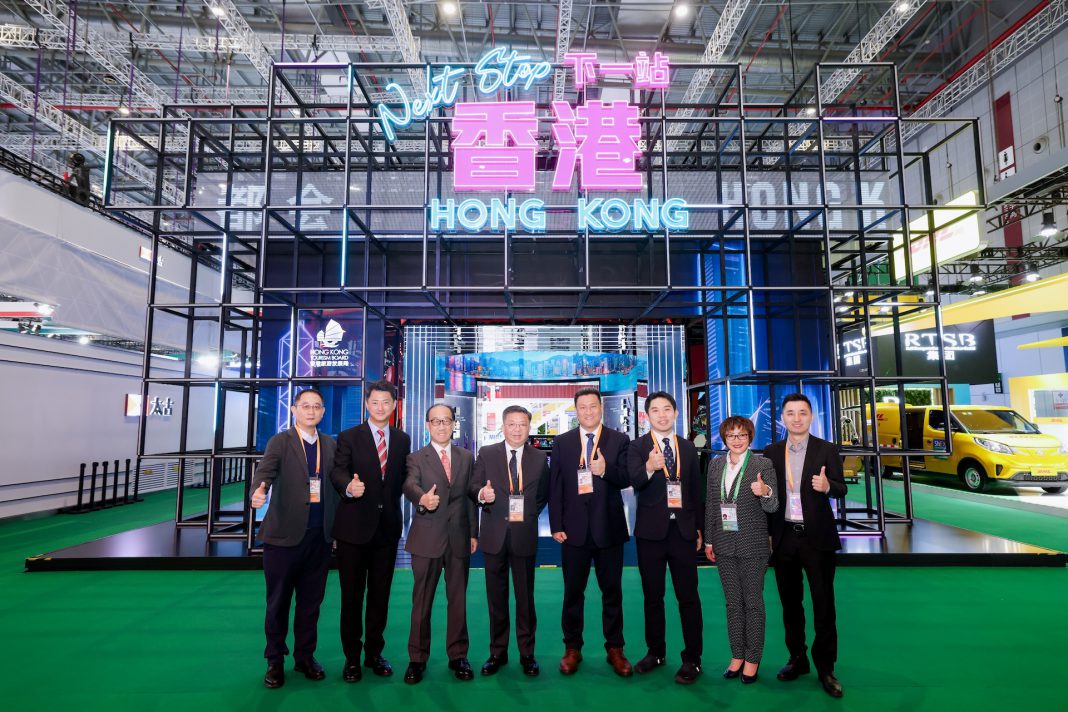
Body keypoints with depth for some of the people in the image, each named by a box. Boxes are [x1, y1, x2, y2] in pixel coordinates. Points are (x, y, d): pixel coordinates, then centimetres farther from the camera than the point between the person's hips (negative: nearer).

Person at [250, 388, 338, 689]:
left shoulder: (331, 444, 8)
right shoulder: (280, 441, -4)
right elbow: (264, 470, -19)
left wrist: (338, 528, 2)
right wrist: (258, 491, -42)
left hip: (319, 537, 3)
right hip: (284, 534, -3)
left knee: (311, 601, 12)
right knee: (278, 601, 10)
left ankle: (305, 656, 28)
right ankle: (275, 661, 26)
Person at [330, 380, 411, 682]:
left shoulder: (403, 439, 7)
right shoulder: (349, 437, -3)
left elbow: (403, 476, 12)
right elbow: (338, 471, -15)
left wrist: (394, 504, 2)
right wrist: (349, 486, -34)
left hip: (388, 527, 3)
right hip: (354, 527, -3)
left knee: (380, 594, 13)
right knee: (352, 595, 8)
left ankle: (374, 653, 28)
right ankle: (352, 657, 23)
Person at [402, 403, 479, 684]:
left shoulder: (466, 457, 9)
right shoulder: (416, 458, 1)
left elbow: (470, 496, 10)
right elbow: (409, 485, -19)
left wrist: (474, 532, 6)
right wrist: (422, 498, -41)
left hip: (459, 538, 2)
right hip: (427, 538, -2)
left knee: (458, 600, 10)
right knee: (421, 601, 7)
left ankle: (457, 655, 24)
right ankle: (417, 659, 20)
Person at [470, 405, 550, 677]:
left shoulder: (540, 458, 4)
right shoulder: (486, 454, 2)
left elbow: (544, 494, 11)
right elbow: (473, 486, 0)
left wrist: (529, 513, -3)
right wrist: (481, 494, -22)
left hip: (524, 535, 0)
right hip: (494, 535, 0)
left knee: (525, 596, 8)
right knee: (496, 596, 11)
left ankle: (527, 654, 22)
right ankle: (497, 652, 25)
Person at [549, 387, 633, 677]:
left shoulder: (619, 440, 0)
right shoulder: (562, 442, 3)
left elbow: (626, 479, -6)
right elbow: (555, 486, 1)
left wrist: (605, 470, -26)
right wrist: (556, 525, -4)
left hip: (609, 528, 0)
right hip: (574, 528, 1)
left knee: (612, 591, 10)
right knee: (573, 591, 10)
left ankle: (615, 649, 24)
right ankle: (572, 648, 25)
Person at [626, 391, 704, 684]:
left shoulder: (688, 448, 7)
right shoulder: (637, 447, -4)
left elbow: (696, 490, 10)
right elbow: (635, 481, -21)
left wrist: (699, 527, 8)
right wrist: (649, 468, -41)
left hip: (683, 530, 1)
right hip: (651, 530, -1)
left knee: (688, 596, 3)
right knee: (653, 596, 12)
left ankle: (692, 659, 16)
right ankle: (656, 652, 28)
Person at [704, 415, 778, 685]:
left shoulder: (763, 465, -7)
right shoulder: (715, 465, 5)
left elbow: (772, 507, -9)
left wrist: (765, 492, -32)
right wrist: (709, 541, 10)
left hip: (752, 545, -4)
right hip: (724, 545, 4)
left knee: (753, 602, 7)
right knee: (733, 602, 13)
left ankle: (752, 659, 20)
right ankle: (737, 655, 26)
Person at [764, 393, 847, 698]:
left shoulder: (827, 450, -2)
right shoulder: (772, 452, 5)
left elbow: (841, 490, -7)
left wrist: (827, 486, -29)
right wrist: (766, 533, 4)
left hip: (817, 537, -2)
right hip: (783, 536, 3)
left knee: (823, 604, 5)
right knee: (790, 603, 12)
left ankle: (825, 668, 17)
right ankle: (797, 659, 27)